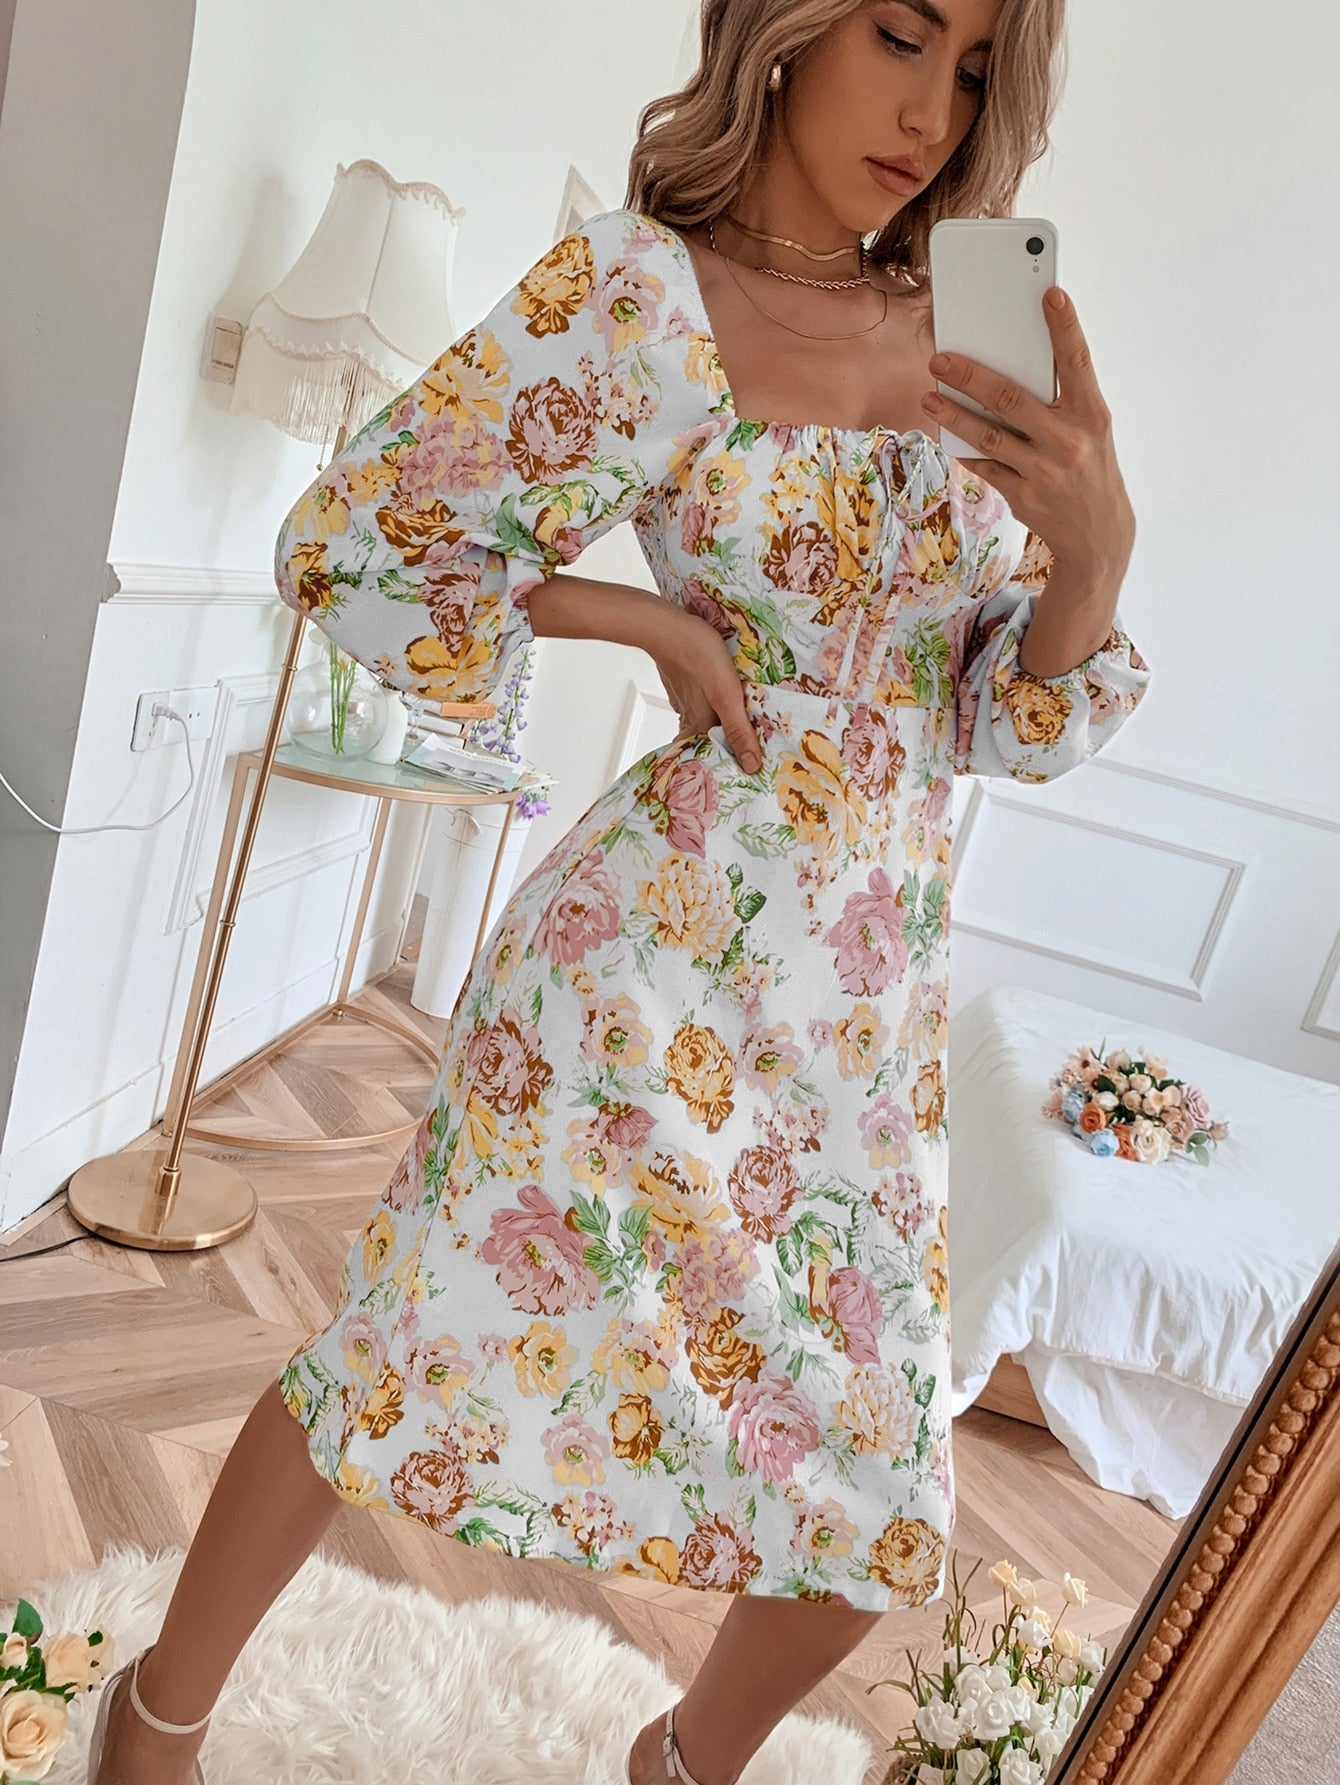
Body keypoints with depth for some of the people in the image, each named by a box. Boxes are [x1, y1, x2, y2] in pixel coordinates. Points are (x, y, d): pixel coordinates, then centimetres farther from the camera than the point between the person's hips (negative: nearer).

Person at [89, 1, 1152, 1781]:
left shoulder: (981, 340, 7)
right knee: (420, 1352, 8)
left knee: (875, 1497, 15)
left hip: (880, 1002, 5)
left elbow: (1013, 719, 7)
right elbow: (350, 542, -3)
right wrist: (647, 617, -9)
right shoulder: (640, 289, -6)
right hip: (668, 951, -5)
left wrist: (1096, 541, -12)